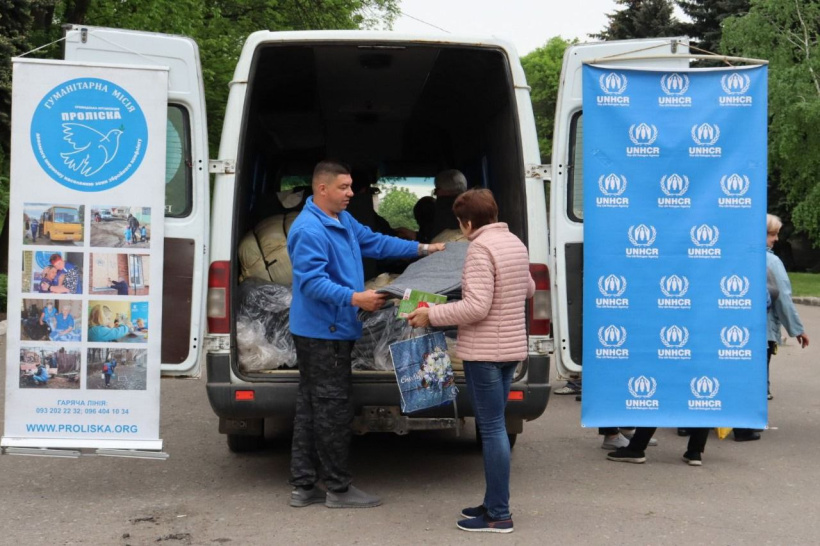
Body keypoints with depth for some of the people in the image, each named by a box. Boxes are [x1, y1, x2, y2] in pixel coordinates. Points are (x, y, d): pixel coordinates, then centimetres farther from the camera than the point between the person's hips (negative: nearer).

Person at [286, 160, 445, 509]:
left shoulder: (344, 221, 15)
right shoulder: (308, 229, -18)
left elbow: (375, 242, 24)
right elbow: (312, 281, -25)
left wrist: (422, 249, 21)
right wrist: (354, 298, -32)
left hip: (327, 331, 10)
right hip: (323, 332, -10)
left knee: (311, 406, 11)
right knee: (333, 408, -4)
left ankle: (303, 486, 17)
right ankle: (338, 489, 5)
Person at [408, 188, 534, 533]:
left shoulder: (480, 249, -18)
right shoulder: (515, 243, 11)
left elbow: (476, 307, -24)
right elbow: (528, 289, 26)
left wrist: (431, 315, -15)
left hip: (484, 352, -9)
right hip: (511, 347, 9)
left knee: (492, 429, -5)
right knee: (494, 427, 16)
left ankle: (499, 515, 0)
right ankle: (493, 504, 23)